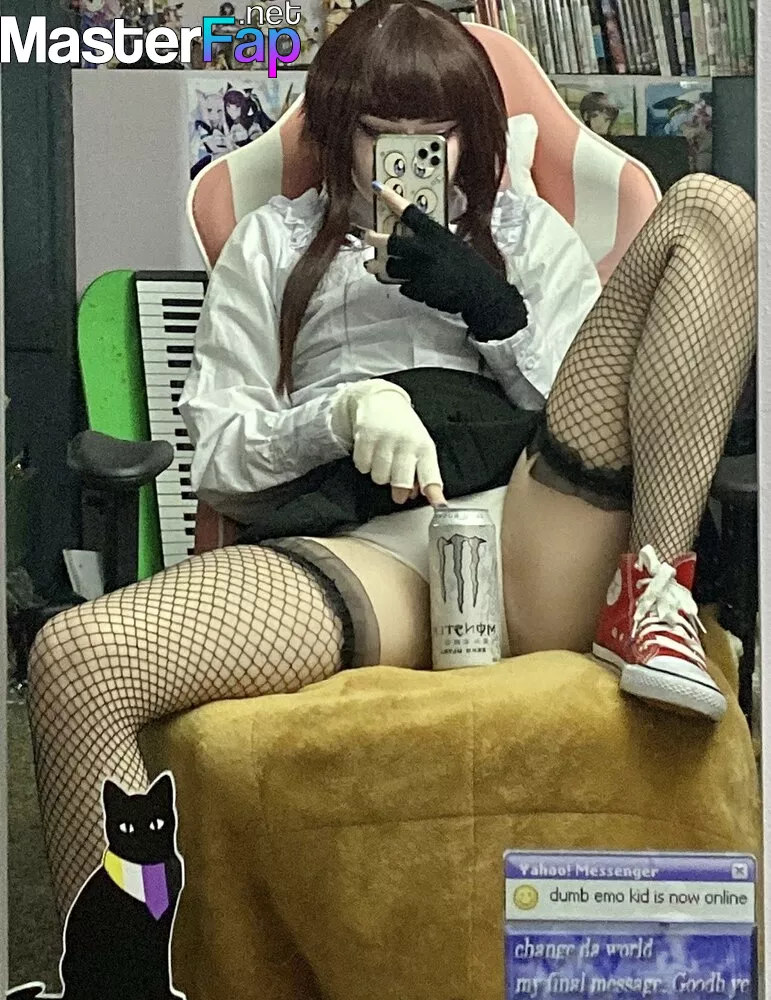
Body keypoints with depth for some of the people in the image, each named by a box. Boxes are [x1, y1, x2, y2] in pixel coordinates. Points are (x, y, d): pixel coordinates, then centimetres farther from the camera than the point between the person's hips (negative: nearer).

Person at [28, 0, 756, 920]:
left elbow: (592, 409, 19)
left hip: (536, 543, 2)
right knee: (72, 655, -31)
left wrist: (493, 311, 2)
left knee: (709, 209, -7)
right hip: (360, 551, -1)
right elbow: (217, 463, 15)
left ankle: (653, 593, -18)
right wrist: (344, 410, -6)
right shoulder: (273, 241, 25)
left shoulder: (528, 231, 29)